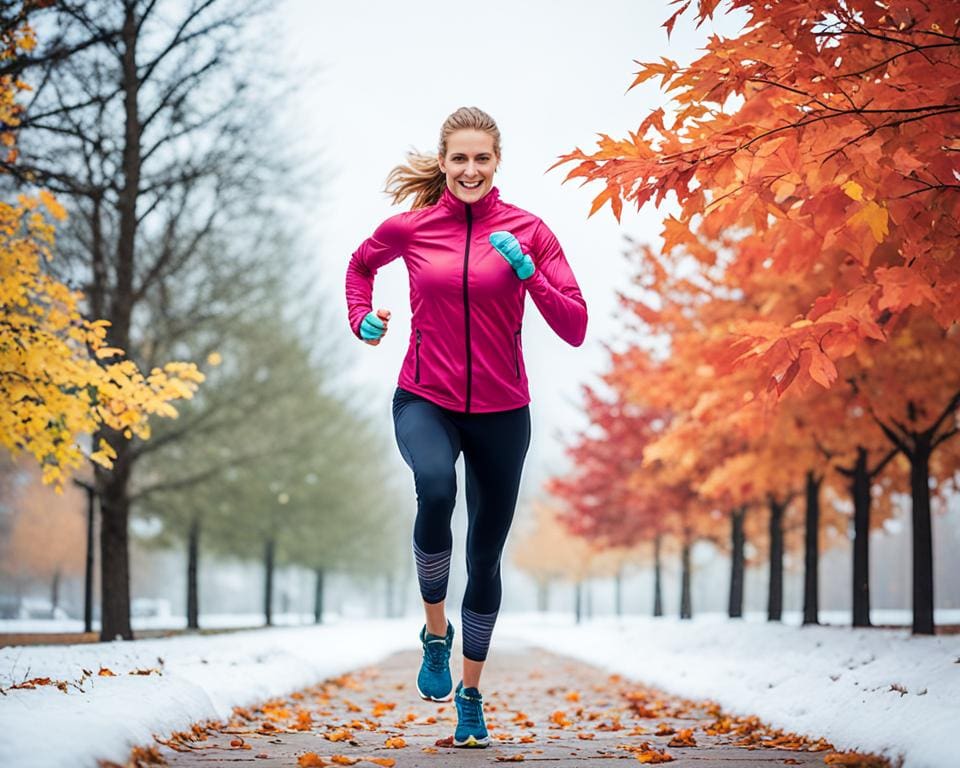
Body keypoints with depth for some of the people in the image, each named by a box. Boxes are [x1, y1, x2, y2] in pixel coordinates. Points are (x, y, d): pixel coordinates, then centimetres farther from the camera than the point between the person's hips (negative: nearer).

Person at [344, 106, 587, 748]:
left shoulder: (528, 231, -4)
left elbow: (574, 327, -9)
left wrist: (527, 272, -22)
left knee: (486, 555, 9)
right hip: (426, 399, -1)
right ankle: (436, 630, -8)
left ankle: (472, 692, 31)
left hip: (500, 410, 1)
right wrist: (362, 317, 6)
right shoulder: (410, 227, -1)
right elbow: (361, 264, 22)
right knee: (436, 489, -33)